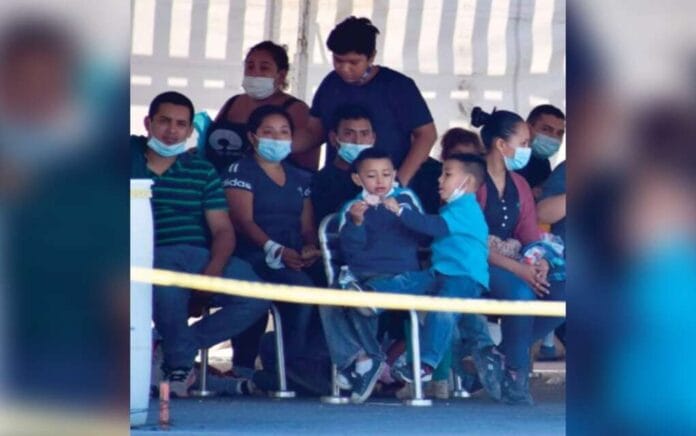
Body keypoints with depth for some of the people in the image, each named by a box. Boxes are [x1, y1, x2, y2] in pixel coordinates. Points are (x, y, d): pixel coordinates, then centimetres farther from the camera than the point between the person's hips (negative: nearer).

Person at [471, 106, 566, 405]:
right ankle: (515, 376, -22)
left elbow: (530, 234, 12)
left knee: (561, 295, -18)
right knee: (521, 293, -35)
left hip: (514, 265, 8)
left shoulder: (519, 186, 18)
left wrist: (540, 262, -12)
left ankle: (505, 353, -5)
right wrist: (516, 269, -25)